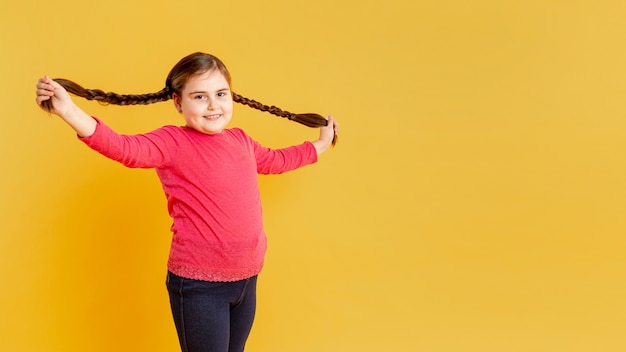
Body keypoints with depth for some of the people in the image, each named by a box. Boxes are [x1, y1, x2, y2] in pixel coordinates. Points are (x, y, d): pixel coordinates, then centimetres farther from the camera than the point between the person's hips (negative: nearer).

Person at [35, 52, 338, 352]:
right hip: (199, 285, -6)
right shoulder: (173, 142, -12)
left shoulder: (240, 140, 9)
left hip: (247, 278, 7)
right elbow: (126, 149, -31)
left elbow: (275, 160, 28)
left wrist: (321, 145, 40)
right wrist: (69, 110, -46)